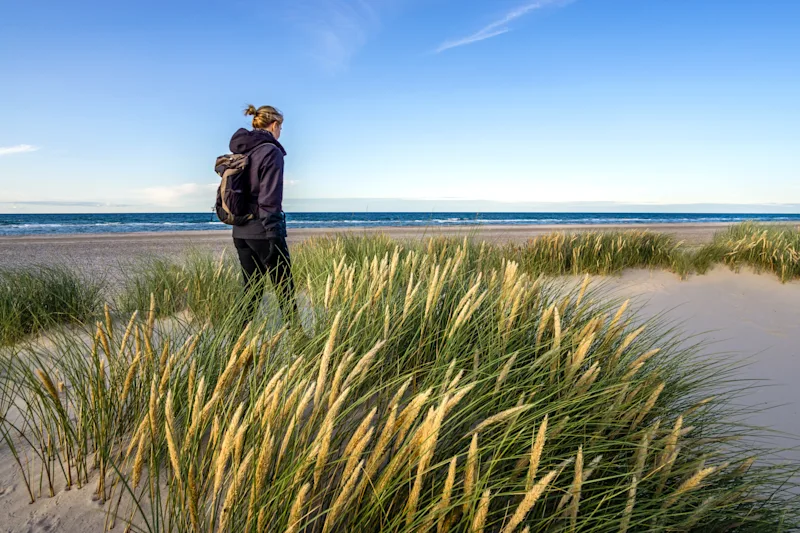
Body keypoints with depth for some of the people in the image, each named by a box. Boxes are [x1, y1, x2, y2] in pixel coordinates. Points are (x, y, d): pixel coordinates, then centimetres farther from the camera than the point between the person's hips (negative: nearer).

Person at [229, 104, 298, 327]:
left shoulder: (238, 151, 12)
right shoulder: (270, 152, -11)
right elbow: (270, 198, -17)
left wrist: (238, 219, 20)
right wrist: (273, 235, -16)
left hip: (240, 231, 8)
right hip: (262, 230, -7)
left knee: (251, 288, 14)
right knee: (284, 287, 4)